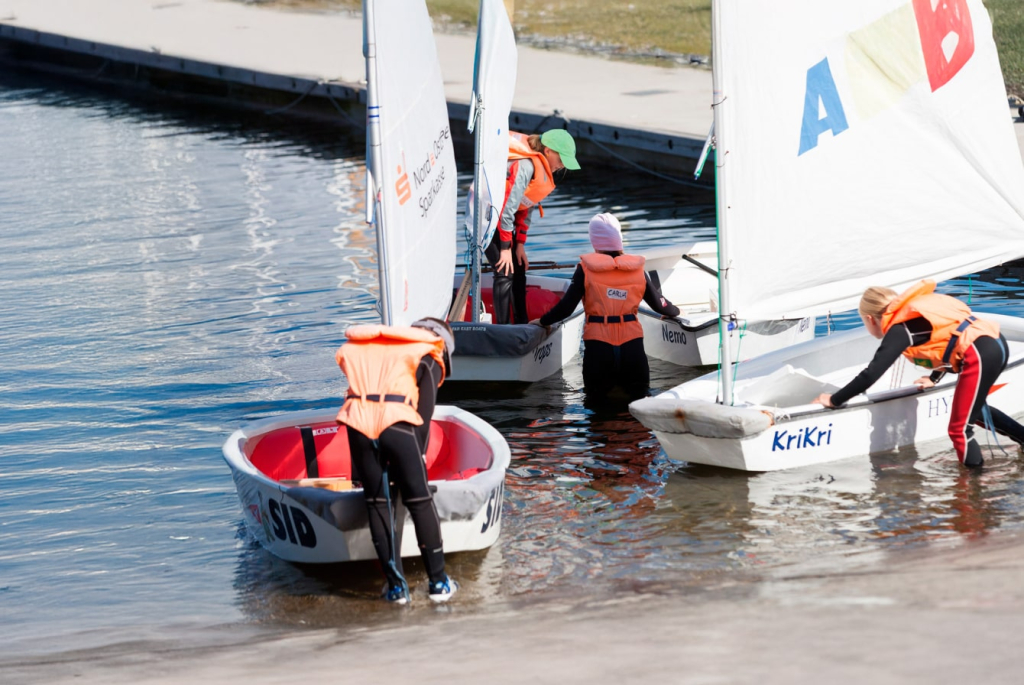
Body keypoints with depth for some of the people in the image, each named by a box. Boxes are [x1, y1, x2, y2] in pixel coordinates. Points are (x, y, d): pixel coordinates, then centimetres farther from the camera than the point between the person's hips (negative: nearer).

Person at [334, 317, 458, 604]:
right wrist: (418, 455, 9)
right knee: (420, 501, 8)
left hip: (358, 425, 4)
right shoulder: (429, 358, 15)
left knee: (377, 503, 12)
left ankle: (396, 585, 12)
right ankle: (439, 582, 12)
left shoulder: (366, 348, 29)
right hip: (396, 424, -4)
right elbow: (424, 413, 5)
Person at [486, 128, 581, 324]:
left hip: (503, 218, 10)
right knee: (505, 272, -15)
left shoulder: (542, 168, 4)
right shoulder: (525, 165, -27)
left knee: (519, 270, 10)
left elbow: (527, 207, 8)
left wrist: (520, 245, 4)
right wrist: (506, 248, -22)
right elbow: (507, 207, -26)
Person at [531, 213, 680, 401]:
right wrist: (674, 311, 39)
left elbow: (566, 307, -3)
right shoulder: (637, 268, 7)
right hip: (632, 343, 1)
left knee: (596, 398, 20)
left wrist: (543, 321, 16)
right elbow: (659, 304, 16)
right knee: (640, 394, 16)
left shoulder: (586, 268, 0)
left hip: (598, 345, -1)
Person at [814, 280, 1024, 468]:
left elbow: (870, 375, -11)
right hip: (997, 343, 10)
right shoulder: (914, 314, 19)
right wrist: (934, 378, 38)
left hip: (979, 356, -10)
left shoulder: (899, 330, -6)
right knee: (973, 410, 31)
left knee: (959, 431, -3)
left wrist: (833, 400, -2)